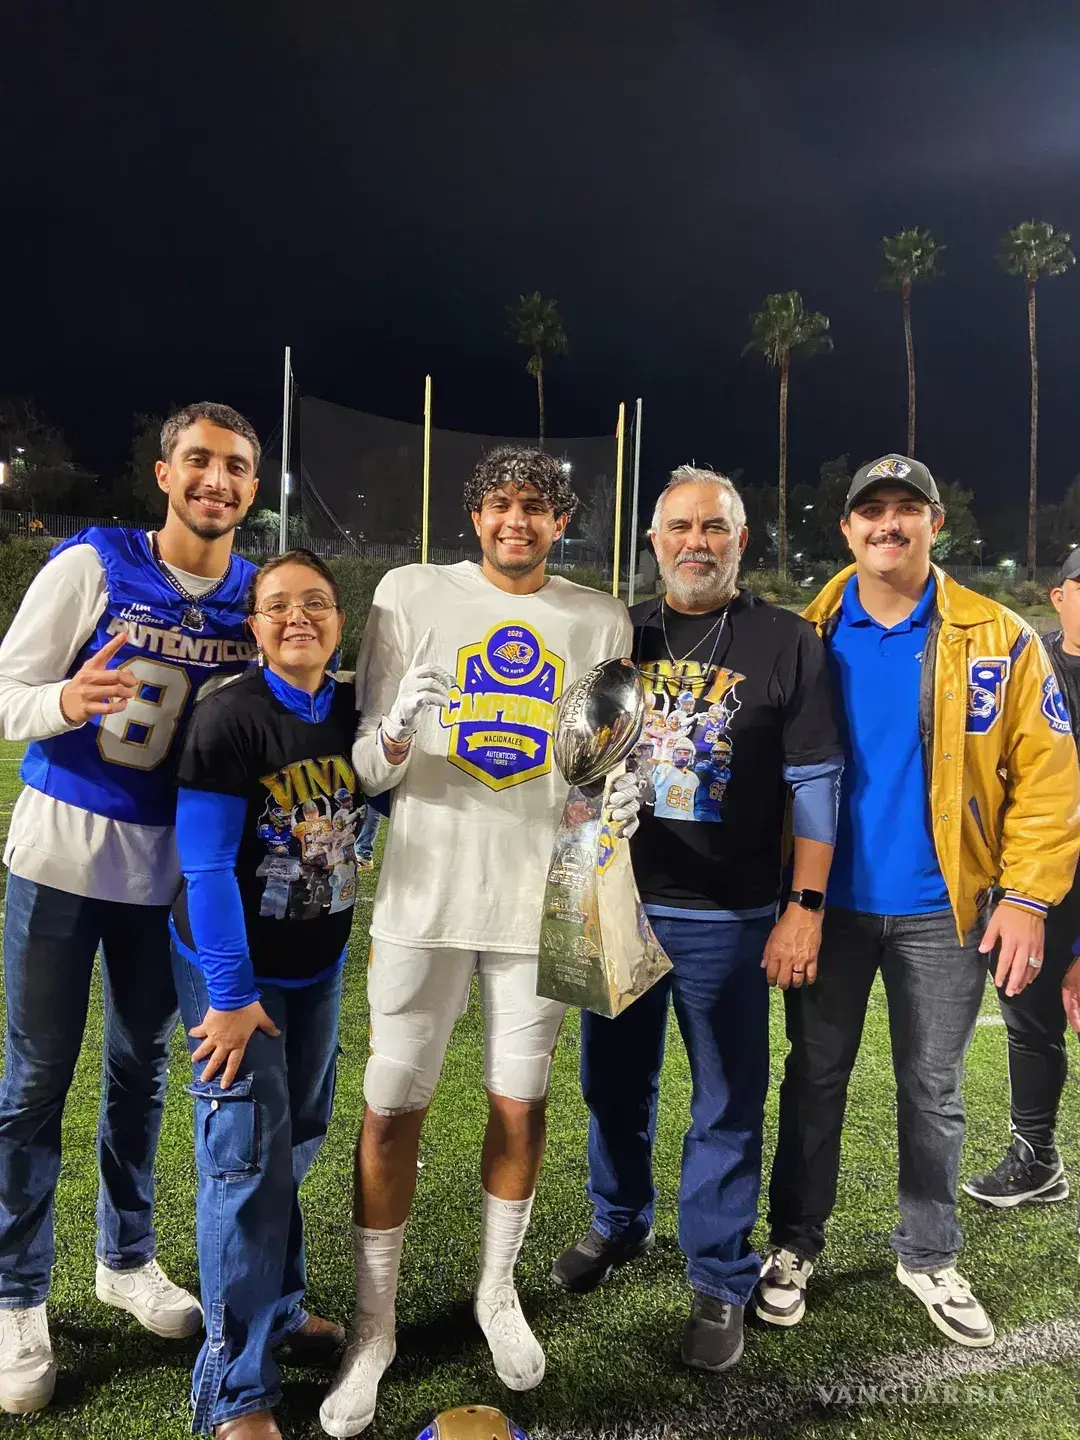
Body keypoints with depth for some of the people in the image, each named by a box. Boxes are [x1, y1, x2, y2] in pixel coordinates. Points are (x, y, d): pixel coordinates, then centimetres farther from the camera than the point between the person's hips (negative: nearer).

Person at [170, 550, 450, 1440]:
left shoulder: (353, 712, -2)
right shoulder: (230, 719, -19)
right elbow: (205, 865, -18)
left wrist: (398, 731, -9)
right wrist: (229, 996, -17)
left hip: (319, 965, 6)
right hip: (235, 969, -6)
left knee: (300, 1138, 18)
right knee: (250, 1157, -3)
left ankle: (277, 1305, 39)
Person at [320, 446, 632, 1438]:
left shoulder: (602, 620, 7)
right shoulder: (410, 593, 3)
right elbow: (373, 748, 3)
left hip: (542, 898, 2)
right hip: (427, 893, -1)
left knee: (520, 1105, 11)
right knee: (393, 1107, 4)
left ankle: (499, 1293, 36)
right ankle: (374, 1326, 25)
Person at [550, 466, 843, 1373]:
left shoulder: (788, 643, -4)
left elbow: (815, 785, -4)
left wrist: (806, 908, -9)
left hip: (728, 921, -3)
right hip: (617, 906, 4)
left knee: (728, 1107, 8)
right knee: (616, 1087, 18)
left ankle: (720, 1282, 26)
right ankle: (619, 1225, 41)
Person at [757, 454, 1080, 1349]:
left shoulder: (999, 640, -3)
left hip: (942, 910, 0)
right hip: (830, 903, 0)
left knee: (933, 1091, 15)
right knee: (815, 1078, 14)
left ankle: (929, 1257, 34)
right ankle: (794, 1243, 31)